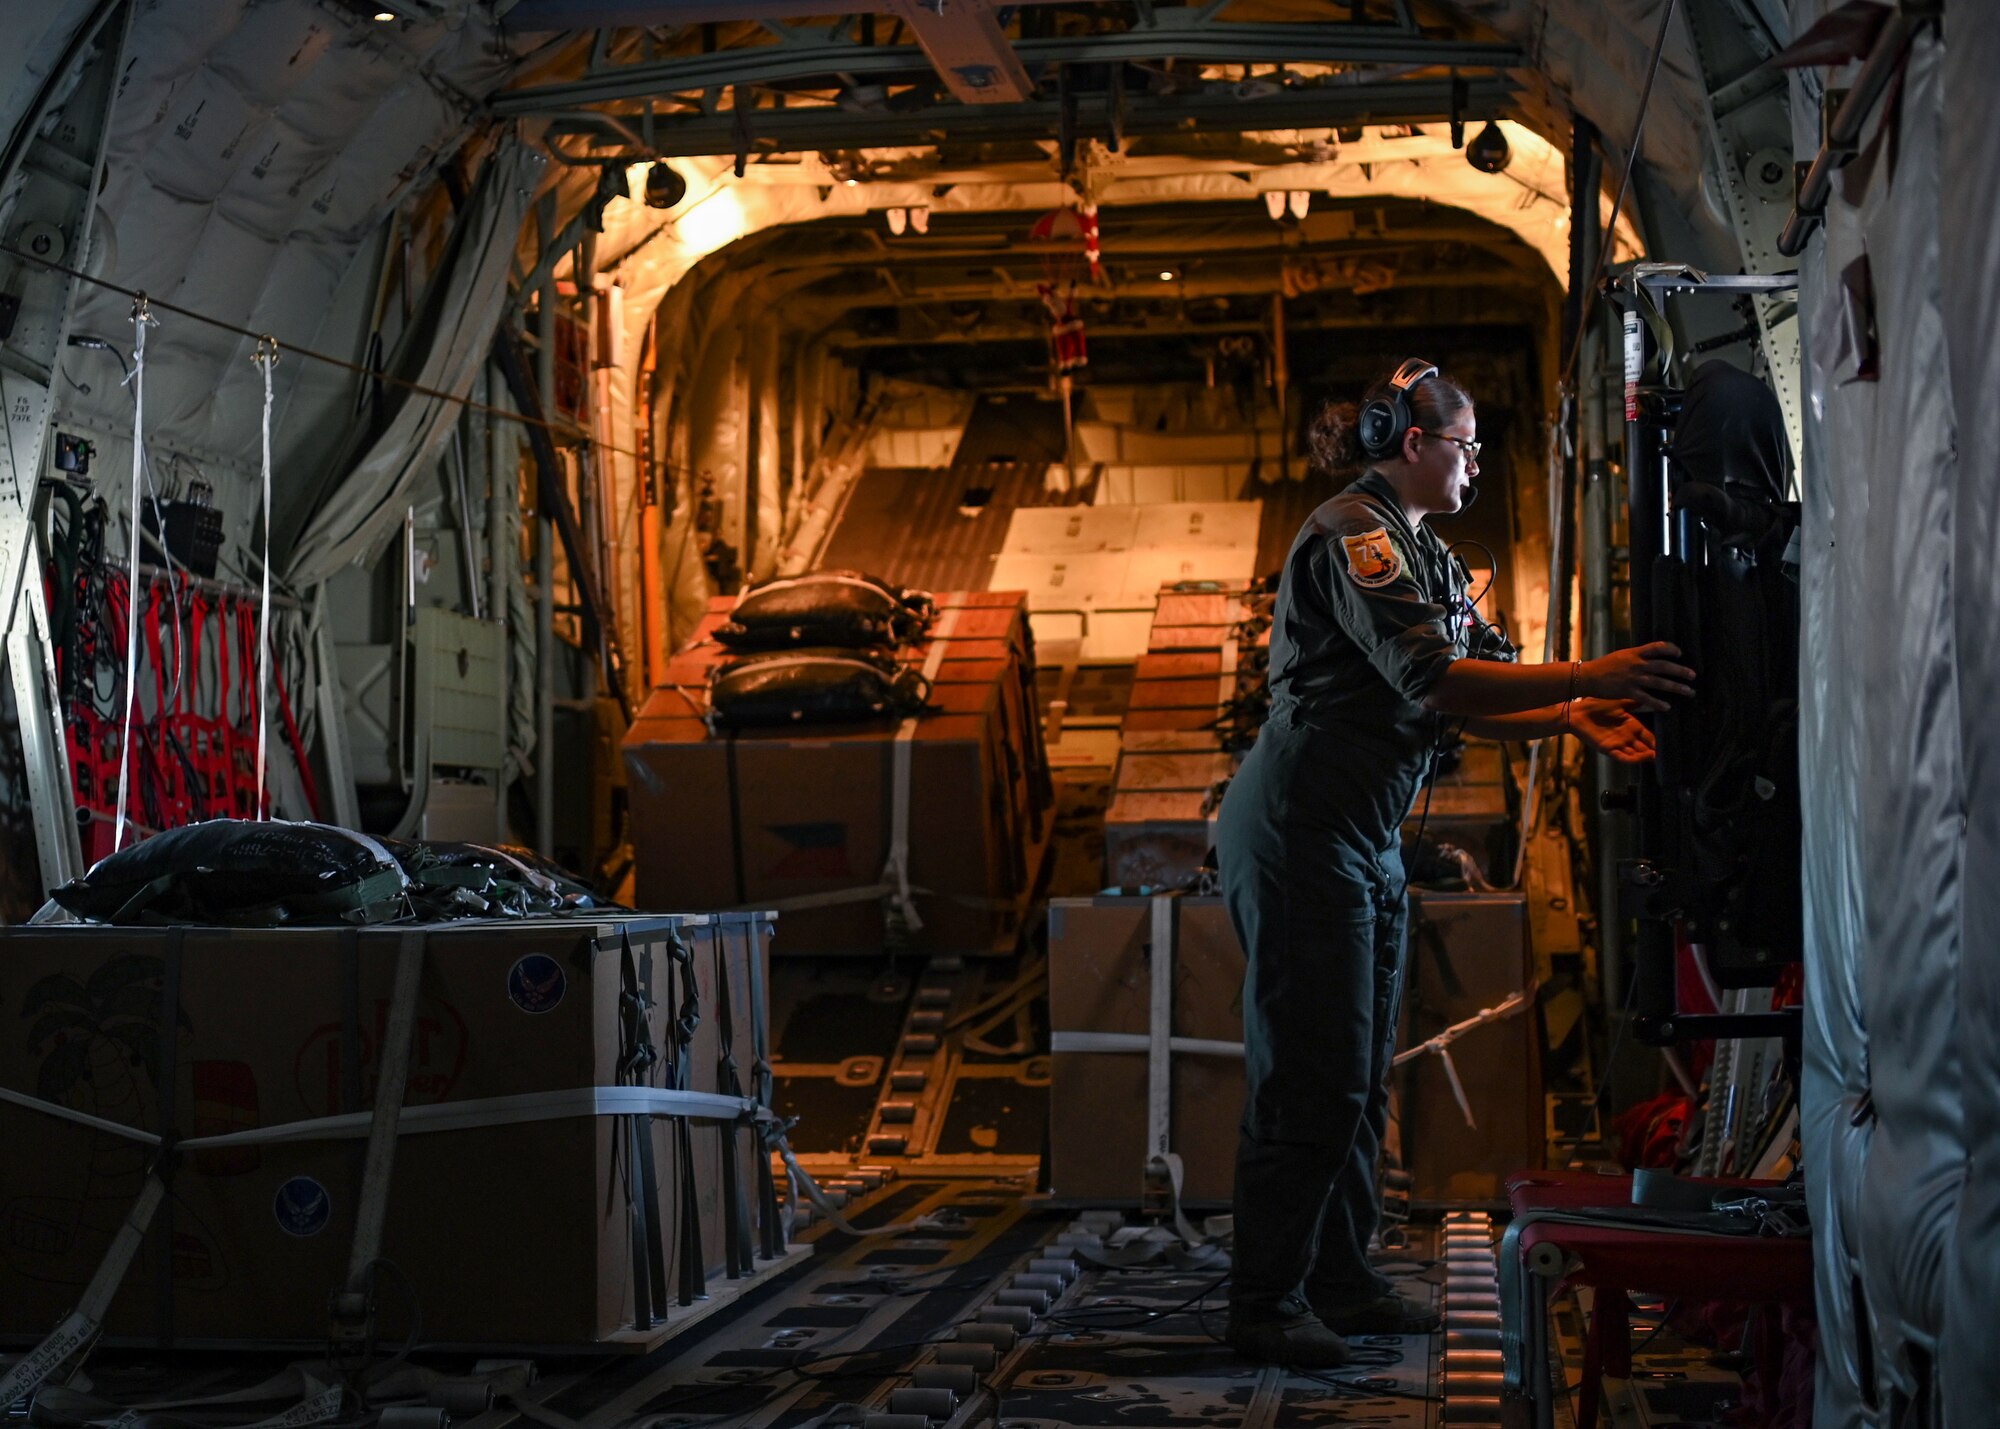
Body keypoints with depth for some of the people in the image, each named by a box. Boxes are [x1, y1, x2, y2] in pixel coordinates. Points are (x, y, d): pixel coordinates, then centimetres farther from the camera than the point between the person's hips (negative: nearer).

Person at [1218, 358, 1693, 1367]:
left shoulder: (1421, 554, 19)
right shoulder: (1352, 535, -14)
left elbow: (1463, 707, 15)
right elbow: (1433, 681, -24)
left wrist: (1572, 717, 0)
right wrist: (1587, 676, -22)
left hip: (1363, 838, 10)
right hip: (1301, 832, -10)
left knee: (1358, 1080, 13)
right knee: (1312, 1080, -7)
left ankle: (1340, 1281, 22)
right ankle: (1263, 1305, 1)